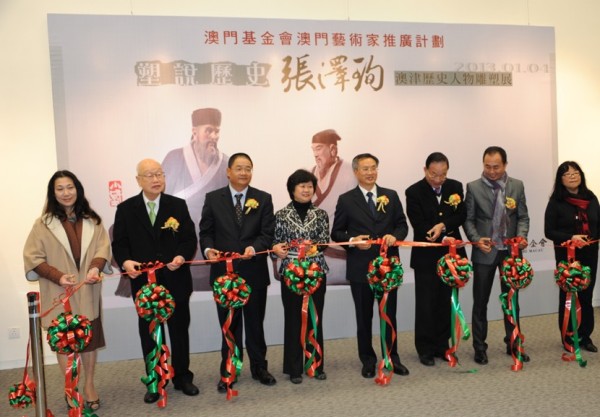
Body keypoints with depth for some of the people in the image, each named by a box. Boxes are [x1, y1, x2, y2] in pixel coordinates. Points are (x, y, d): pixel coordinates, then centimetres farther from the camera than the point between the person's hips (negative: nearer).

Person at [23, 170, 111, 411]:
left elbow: (103, 248, 2)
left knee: (90, 337, 10)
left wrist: (96, 267, -19)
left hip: (88, 292, 2)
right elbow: (33, 258, -5)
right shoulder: (43, 224, -2)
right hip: (60, 293, -2)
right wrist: (58, 276, -18)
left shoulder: (93, 221, 7)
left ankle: (89, 384, 26)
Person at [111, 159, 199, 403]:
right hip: (144, 282, 0)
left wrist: (182, 257, -20)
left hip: (176, 281, 0)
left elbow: (190, 239, -1)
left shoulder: (178, 205, 2)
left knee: (180, 330, 12)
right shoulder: (126, 209, 2)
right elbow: (119, 244, 0)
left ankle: (182, 378, 28)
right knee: (149, 334, 10)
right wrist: (126, 262, -20)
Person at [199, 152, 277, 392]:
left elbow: (268, 234, -4)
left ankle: (259, 368, 29)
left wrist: (254, 248, -23)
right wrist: (208, 249, -17)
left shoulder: (263, 199, 3)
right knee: (229, 325, 10)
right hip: (224, 271, 0)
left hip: (254, 272, 0)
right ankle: (228, 372, 22)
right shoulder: (213, 199, 3)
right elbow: (206, 231, 3)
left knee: (255, 323, 13)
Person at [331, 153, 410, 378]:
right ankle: (368, 360, 24)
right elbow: (336, 233, 0)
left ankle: (392, 357, 27)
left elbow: (402, 224, 7)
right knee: (364, 316, 10)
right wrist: (352, 240, -19)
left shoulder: (391, 196, 6)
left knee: (389, 314, 12)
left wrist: (395, 236, -14)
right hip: (360, 268, -2)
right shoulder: (346, 200, -1)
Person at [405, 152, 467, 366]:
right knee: (426, 303, 2)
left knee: (446, 302, 11)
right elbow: (419, 225, -16)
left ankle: (442, 345, 23)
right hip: (426, 256, -4)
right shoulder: (414, 192, -10)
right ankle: (425, 349, 14)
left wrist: (444, 225, -18)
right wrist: (444, 238, -25)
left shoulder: (456, 187, 3)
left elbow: (461, 215, 0)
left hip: (450, 254, 4)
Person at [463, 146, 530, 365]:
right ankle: (479, 348, 16)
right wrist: (477, 240, -18)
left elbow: (523, 217, 4)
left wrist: (521, 236, -14)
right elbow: (468, 219, -3)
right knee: (480, 302, 5)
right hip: (485, 251, -2)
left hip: (510, 251, 2)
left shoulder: (517, 186, 4)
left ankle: (513, 344, 26)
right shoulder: (473, 187, -3)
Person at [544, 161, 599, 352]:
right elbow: (549, 231, -8)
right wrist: (571, 238, -21)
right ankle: (568, 338, 16)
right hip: (567, 255, -4)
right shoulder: (556, 202, -6)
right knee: (568, 295, 4)